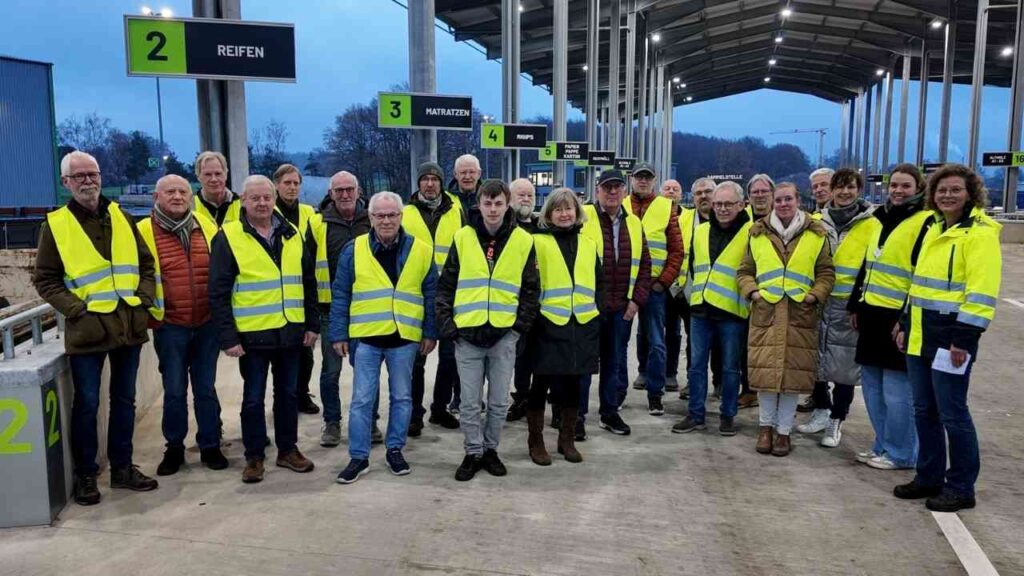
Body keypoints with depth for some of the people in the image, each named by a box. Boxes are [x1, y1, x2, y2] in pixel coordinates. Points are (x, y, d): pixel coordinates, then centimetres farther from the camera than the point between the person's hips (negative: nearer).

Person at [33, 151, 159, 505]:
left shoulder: (121, 218, 10)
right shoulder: (55, 224, -1)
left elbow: (146, 263, 13)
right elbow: (45, 279, -1)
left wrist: (143, 299, -1)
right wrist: (75, 309, -12)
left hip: (129, 326, 4)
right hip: (87, 330, -4)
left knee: (124, 399, 12)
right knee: (87, 403, 4)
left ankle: (122, 468, 25)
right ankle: (85, 475, 19)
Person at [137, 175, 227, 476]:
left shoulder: (207, 226, 5)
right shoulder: (144, 231, -3)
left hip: (207, 323, 2)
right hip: (169, 326, -2)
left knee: (206, 388, 11)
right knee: (174, 390, 8)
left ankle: (210, 446, 23)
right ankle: (174, 448, 24)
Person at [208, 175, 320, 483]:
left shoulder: (292, 235, 7)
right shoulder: (228, 237, -6)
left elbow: (308, 283, 12)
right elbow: (218, 293, -8)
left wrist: (312, 324, 8)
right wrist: (228, 336, -13)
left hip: (290, 332, 4)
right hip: (252, 334, -4)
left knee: (288, 393, 14)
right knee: (253, 397, 7)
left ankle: (288, 449, 28)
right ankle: (254, 457, 21)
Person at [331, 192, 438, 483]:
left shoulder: (421, 250, 0)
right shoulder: (354, 250, -1)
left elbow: (431, 295, 5)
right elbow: (340, 295, 2)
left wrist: (430, 332, 2)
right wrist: (339, 334, -1)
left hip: (405, 338, 1)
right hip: (366, 337, -1)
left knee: (401, 397, 12)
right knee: (362, 399, 4)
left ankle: (395, 449, 27)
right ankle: (358, 457, 14)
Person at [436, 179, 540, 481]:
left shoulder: (523, 241, 0)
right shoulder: (463, 237, 0)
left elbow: (531, 288, 7)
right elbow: (446, 285, 4)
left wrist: (522, 323, -2)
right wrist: (446, 323, -4)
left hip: (504, 335, 0)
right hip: (467, 334, 0)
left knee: (499, 402, 10)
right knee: (470, 402, 6)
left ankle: (490, 449, 28)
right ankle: (473, 452, 22)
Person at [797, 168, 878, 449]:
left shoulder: (871, 226, 0)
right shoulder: (818, 221, 8)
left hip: (850, 306, -3)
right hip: (817, 302, 3)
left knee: (845, 363, 2)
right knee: (815, 359, 9)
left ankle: (836, 420, 16)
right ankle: (822, 410, 27)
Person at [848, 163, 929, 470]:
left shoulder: (925, 222, -8)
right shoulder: (882, 218, 16)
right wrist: (855, 305, 17)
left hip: (898, 316, -8)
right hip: (872, 313, 8)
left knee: (896, 391, -2)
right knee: (872, 386, 14)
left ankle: (900, 454, 12)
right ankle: (882, 445, 27)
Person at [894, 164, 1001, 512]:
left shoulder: (980, 233, -10)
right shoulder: (934, 229, 16)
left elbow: (982, 291, -17)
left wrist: (965, 337, -21)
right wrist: (906, 325, 18)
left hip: (951, 337, -8)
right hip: (921, 335, 8)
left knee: (952, 414, -1)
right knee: (924, 411, 14)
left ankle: (961, 488, 13)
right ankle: (929, 477, 26)